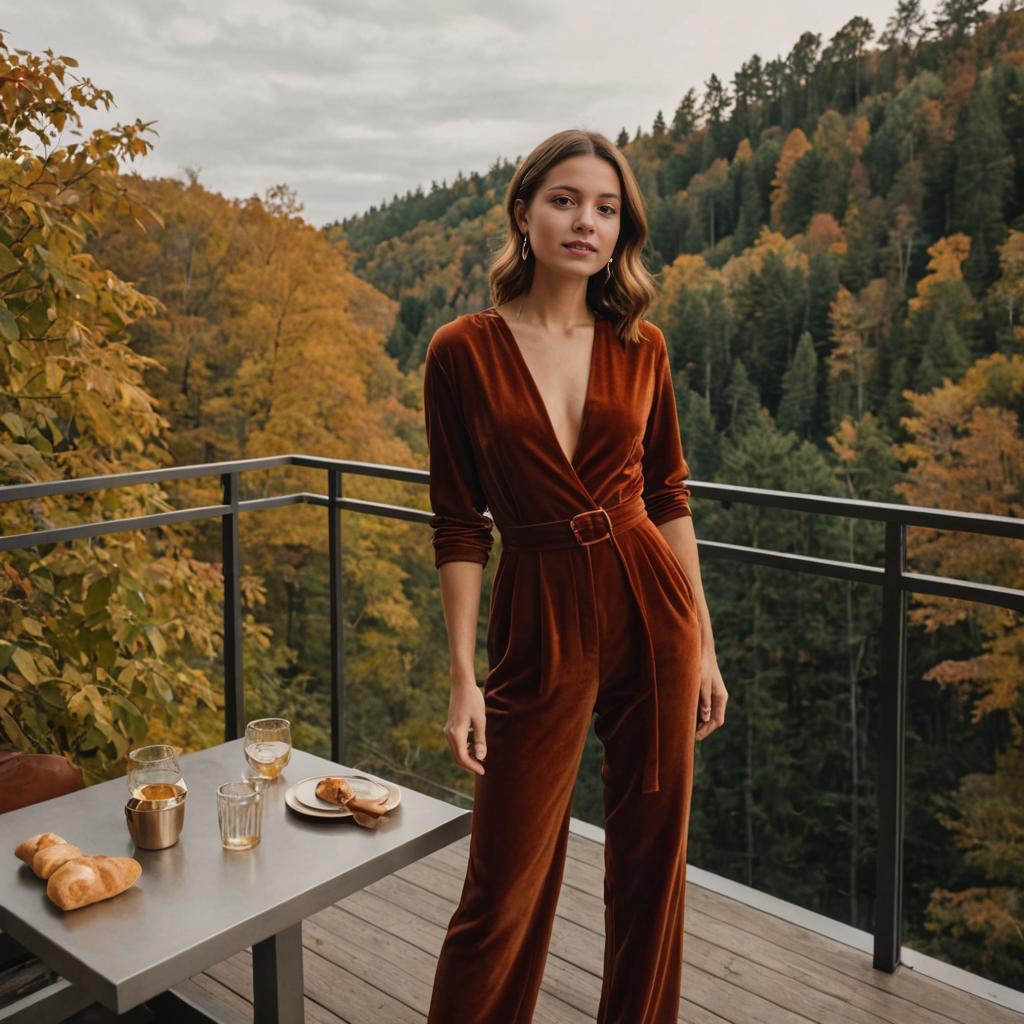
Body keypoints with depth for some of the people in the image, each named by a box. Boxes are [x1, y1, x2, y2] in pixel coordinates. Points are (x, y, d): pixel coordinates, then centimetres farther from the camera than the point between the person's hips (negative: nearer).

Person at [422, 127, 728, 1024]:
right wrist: (463, 677, -7)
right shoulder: (463, 352, -5)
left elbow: (669, 497, 8)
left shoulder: (641, 347, 3)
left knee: (653, 852, 14)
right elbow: (460, 526, -4)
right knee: (506, 882, 5)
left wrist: (704, 645, 7)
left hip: (651, 611, 3)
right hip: (539, 622, -3)